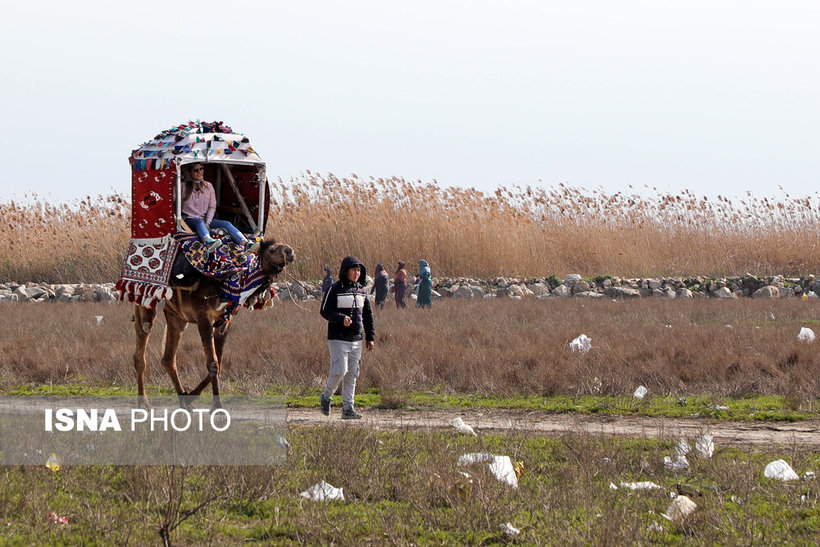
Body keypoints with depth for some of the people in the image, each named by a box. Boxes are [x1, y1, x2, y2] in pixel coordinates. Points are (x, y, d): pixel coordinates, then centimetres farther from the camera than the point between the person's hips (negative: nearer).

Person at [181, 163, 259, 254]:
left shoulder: (208, 186, 12)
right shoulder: (184, 187, 3)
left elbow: (212, 207, 9)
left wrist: (207, 222, -5)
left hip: (205, 220, 4)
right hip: (189, 220, -4)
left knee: (226, 224, -21)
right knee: (199, 222, -40)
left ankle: (247, 245, -43)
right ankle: (209, 242, -72)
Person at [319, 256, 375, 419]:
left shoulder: (361, 291, 11)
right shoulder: (335, 289, -6)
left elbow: (368, 315, 17)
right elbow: (325, 311, -10)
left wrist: (370, 337, 12)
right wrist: (341, 319, -26)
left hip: (356, 339, 6)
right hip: (338, 339, -6)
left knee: (352, 374, 4)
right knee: (340, 370, -13)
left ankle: (348, 408, 7)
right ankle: (326, 397, 11)